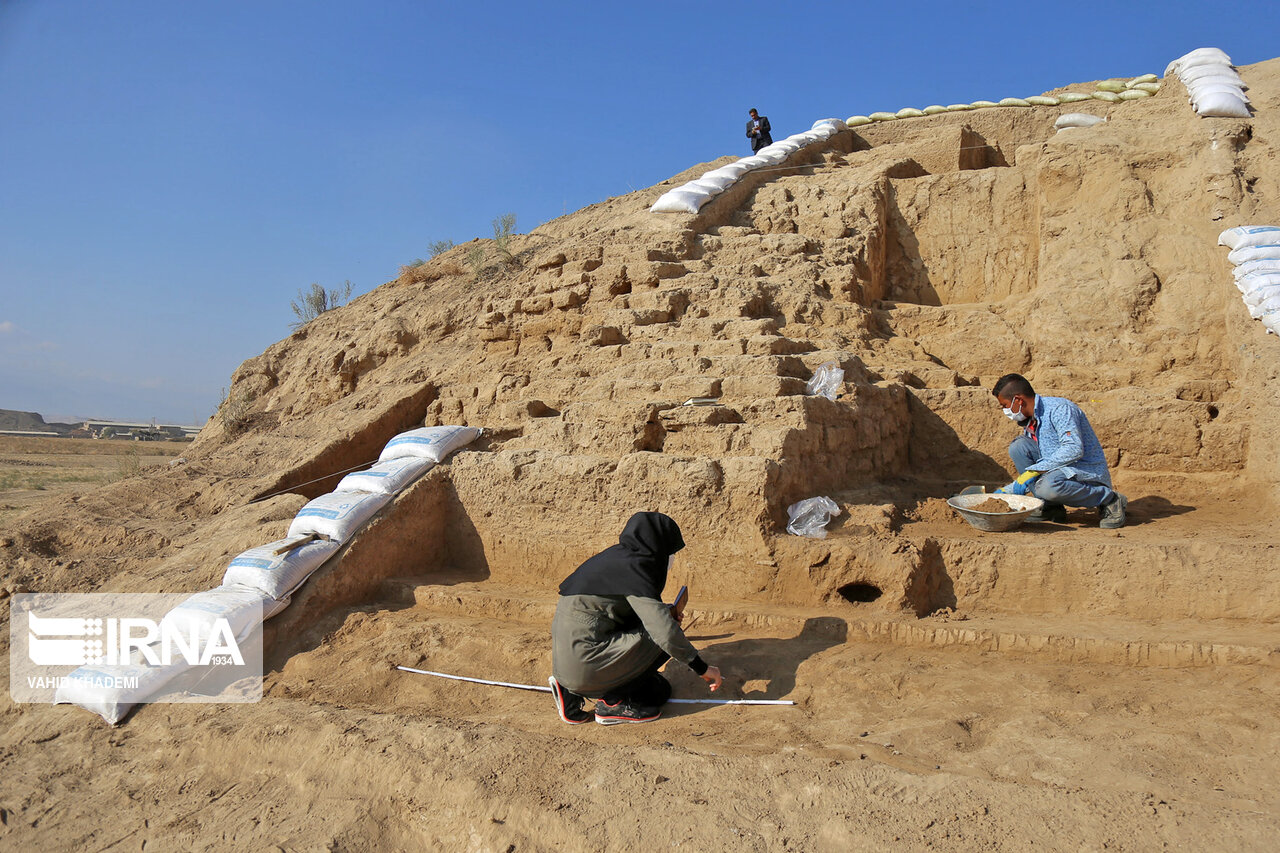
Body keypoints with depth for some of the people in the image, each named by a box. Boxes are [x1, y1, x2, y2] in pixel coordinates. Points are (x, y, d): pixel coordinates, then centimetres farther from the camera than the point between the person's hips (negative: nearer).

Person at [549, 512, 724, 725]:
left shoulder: (617, 556, 13)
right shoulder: (632, 567, -15)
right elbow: (665, 632, -22)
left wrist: (664, 615, 19)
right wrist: (703, 669, -12)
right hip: (582, 662, -10)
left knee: (659, 692, 17)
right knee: (663, 641, -10)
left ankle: (573, 691, 13)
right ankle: (611, 702, -2)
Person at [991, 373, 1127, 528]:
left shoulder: (1059, 408, -15)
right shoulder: (1029, 424, 11)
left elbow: (1074, 449, -30)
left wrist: (1033, 471, -28)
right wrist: (1007, 491, 11)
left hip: (1090, 474, -8)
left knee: (1048, 487, -37)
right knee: (1018, 446, -7)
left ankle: (1110, 499, -10)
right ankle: (1050, 508, -3)